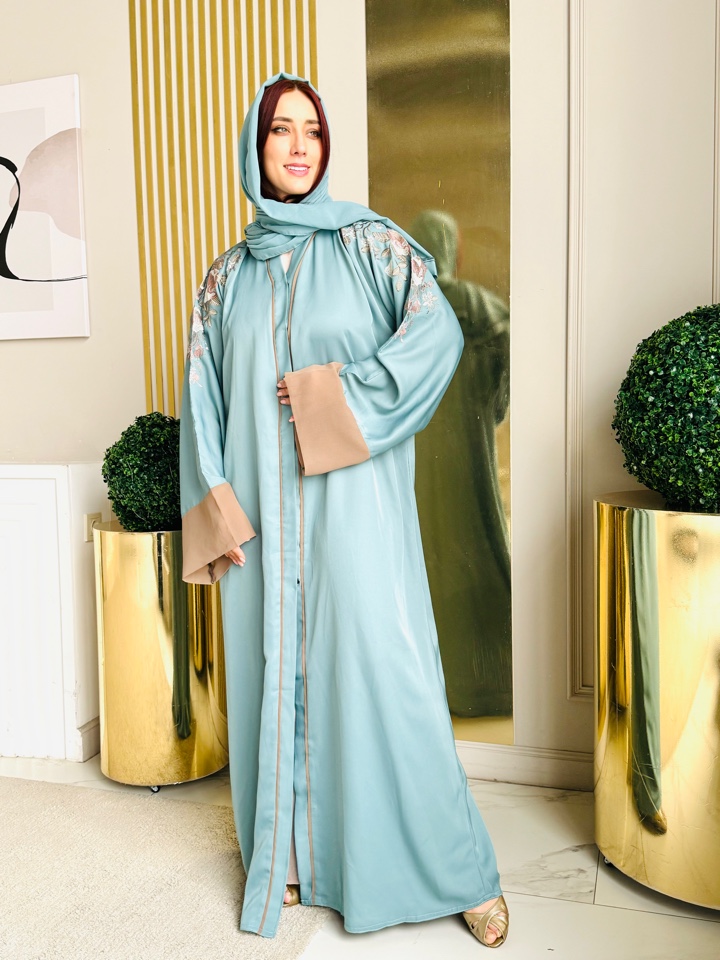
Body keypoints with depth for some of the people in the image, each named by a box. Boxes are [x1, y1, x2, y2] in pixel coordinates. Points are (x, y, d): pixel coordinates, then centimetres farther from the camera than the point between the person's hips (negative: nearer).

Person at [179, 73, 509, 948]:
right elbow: (204, 399, 9)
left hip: (353, 500, -3)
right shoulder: (227, 276, 13)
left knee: (385, 668, -5)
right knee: (275, 669, 7)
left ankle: (457, 868, 11)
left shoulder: (368, 243, 5)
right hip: (262, 509, 4)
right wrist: (213, 514, -1)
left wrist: (339, 396, -13)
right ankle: (297, 852, 24)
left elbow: (439, 332, -9)